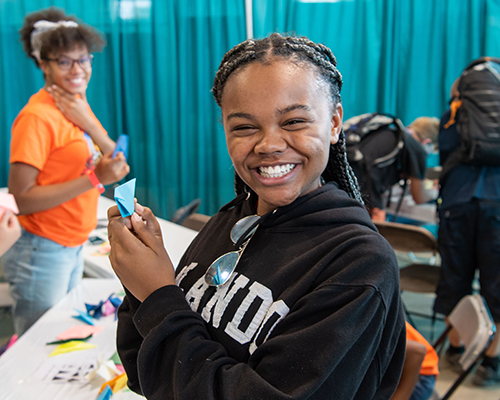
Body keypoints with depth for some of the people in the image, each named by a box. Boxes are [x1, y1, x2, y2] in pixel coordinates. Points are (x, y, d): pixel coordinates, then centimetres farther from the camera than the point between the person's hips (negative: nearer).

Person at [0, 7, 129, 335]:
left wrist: (86, 121, -12)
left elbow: (116, 163, 4)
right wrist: (93, 178, -24)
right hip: (42, 252, -8)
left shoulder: (78, 104, 8)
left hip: (74, 245, 8)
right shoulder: (38, 116, -18)